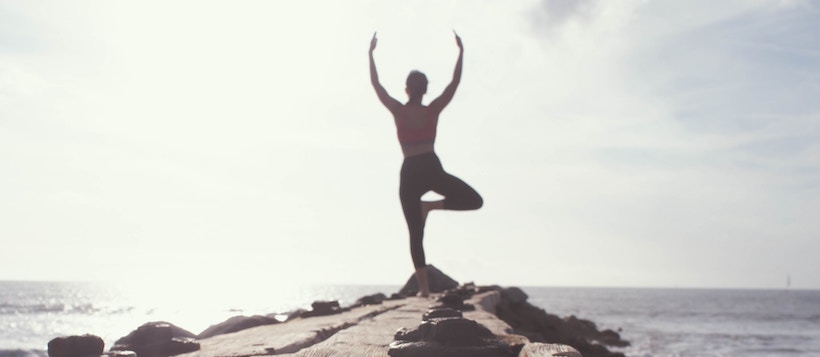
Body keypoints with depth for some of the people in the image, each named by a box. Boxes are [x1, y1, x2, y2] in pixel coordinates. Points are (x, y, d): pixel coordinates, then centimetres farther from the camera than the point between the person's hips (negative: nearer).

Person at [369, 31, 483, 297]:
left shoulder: (399, 111, 3)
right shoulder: (433, 110, 3)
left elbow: (376, 84, 9)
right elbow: (455, 82, 9)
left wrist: (371, 53, 15)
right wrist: (461, 52, 15)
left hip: (409, 173, 2)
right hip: (431, 168, -1)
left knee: (415, 233, 5)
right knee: (474, 201, 11)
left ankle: (423, 287, -2)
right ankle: (431, 205, -9)